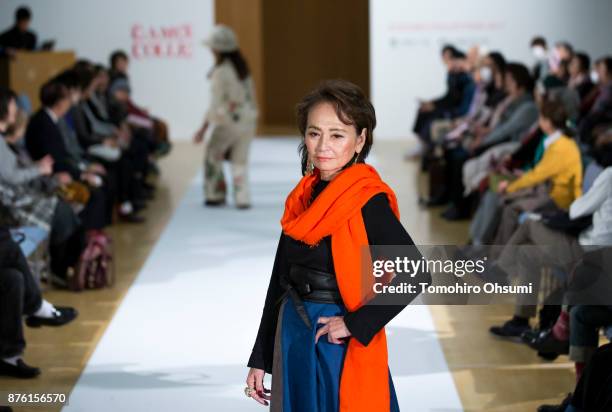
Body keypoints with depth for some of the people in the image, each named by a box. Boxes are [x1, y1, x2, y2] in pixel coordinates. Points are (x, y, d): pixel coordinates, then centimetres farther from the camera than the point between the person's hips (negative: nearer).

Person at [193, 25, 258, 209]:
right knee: (240, 160, 12)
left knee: (213, 155, 12)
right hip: (248, 119, 6)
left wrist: (203, 128, -9)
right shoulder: (242, 67, 6)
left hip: (228, 121, -6)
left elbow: (216, 103, -14)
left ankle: (216, 195, 15)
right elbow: (250, 95, 11)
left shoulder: (221, 72, -16)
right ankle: (242, 198, 6)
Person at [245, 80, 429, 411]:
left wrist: (356, 323, -18)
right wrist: (260, 359, 13)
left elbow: (416, 276, -21)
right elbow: (280, 282, 11)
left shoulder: (367, 202, -13)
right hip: (292, 343, 6)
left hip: (342, 348, -6)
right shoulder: (302, 198, 6)